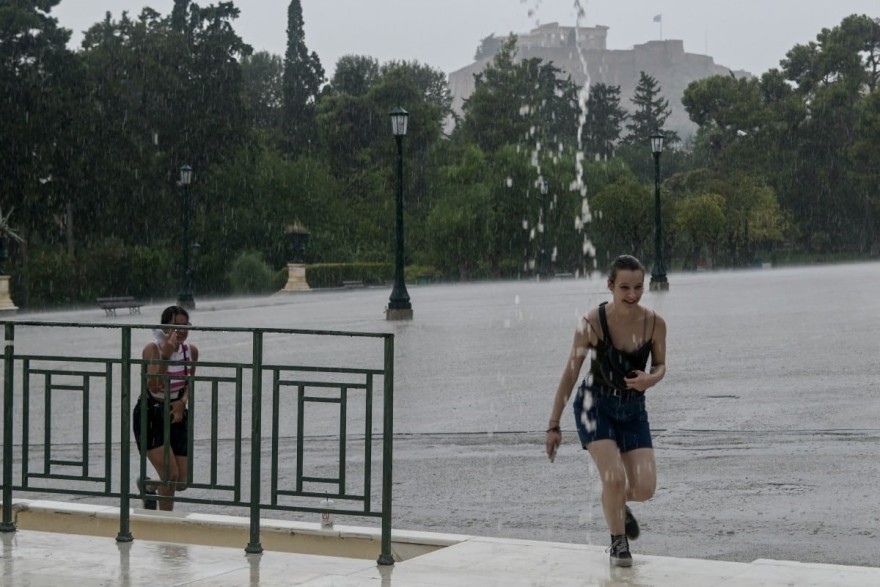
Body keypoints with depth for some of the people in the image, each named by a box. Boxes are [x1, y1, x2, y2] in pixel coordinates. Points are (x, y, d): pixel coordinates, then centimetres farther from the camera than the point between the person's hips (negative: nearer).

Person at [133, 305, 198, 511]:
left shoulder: (191, 350, -2)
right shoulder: (152, 349, -18)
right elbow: (154, 387, -32)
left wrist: (182, 402, -6)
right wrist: (166, 355, -39)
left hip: (176, 414, 5)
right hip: (150, 416, -5)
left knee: (182, 482, 4)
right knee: (171, 475, -16)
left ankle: (148, 486, 38)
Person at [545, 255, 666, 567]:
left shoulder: (654, 323, -13)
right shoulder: (593, 322, -20)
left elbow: (660, 365, 5)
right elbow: (570, 373, -9)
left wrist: (651, 379, -22)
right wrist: (554, 425, -7)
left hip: (633, 409, 3)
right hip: (595, 405, -3)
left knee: (645, 488, -7)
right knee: (614, 477, -19)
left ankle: (620, 505, 31)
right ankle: (618, 541, 9)